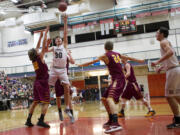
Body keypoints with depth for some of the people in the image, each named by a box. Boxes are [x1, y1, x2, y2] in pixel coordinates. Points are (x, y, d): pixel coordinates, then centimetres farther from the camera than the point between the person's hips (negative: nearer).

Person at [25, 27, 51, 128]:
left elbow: (38, 47, 20)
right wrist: (46, 33, 3)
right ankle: (41, 120, -14)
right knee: (46, 102, -5)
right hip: (43, 82, -7)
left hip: (37, 82, 7)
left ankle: (29, 120, 10)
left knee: (35, 102, 13)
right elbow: (44, 44, -5)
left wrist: (40, 36, 27)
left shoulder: (34, 59, 9)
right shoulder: (40, 57, -8)